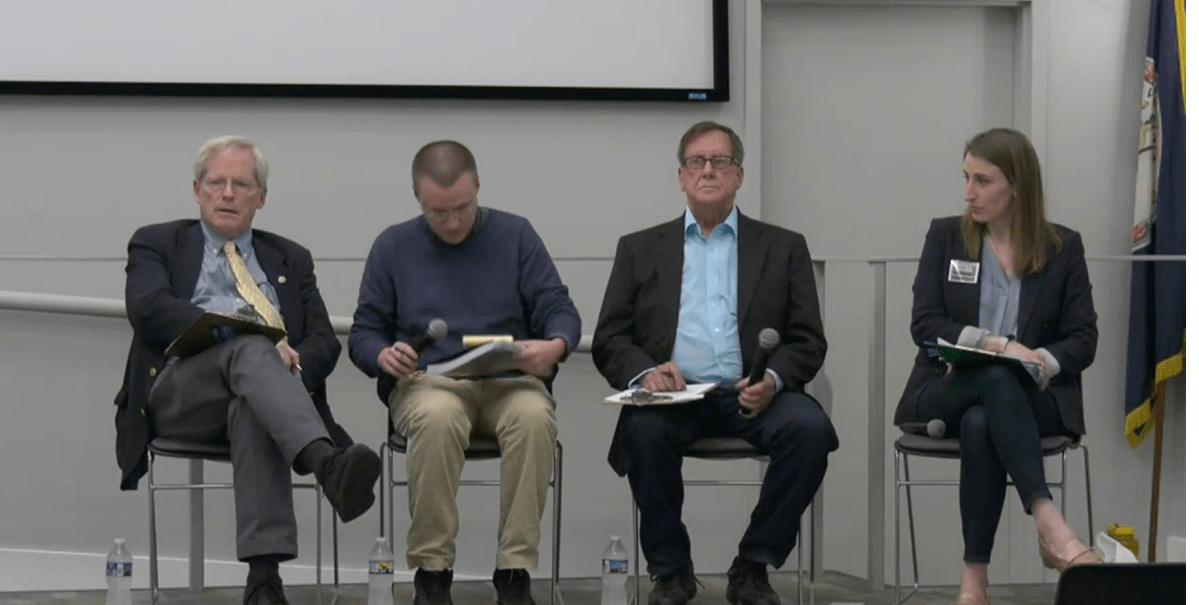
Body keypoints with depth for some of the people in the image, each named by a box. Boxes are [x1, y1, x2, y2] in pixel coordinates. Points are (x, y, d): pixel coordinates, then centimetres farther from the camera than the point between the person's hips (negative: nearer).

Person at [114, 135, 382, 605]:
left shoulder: (290, 259, 27)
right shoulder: (157, 245, 18)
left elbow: (323, 341, 14)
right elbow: (150, 310, -4)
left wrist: (290, 366, -12)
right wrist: (242, 336, -17)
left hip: (256, 397, 2)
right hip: (179, 390, -2)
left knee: (252, 409, -38)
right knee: (249, 348, -36)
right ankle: (329, 465, -63)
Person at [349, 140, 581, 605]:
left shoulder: (515, 235, 8)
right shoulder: (393, 246, 9)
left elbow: (559, 308, 4)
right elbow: (363, 332, 10)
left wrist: (555, 346, -20)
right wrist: (383, 355, -14)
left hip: (510, 380, 1)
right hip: (426, 383, 0)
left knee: (534, 417, -36)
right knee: (436, 418, -37)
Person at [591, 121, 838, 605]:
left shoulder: (784, 248, 15)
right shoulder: (640, 249, 16)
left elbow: (808, 341, 9)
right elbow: (608, 341, 9)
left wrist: (773, 379, -14)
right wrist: (645, 371, -14)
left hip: (753, 397, 0)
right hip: (674, 394, 0)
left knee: (809, 428, -30)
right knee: (645, 429, -34)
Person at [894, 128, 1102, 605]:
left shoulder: (1063, 247, 7)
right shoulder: (944, 236, 7)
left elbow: (1083, 340, 2)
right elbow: (924, 324, -3)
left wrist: (1041, 363, -20)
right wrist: (998, 346, -18)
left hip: (1032, 397, 0)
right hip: (946, 392, 0)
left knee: (980, 424, -38)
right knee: (996, 377, -38)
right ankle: (1051, 528, -49)